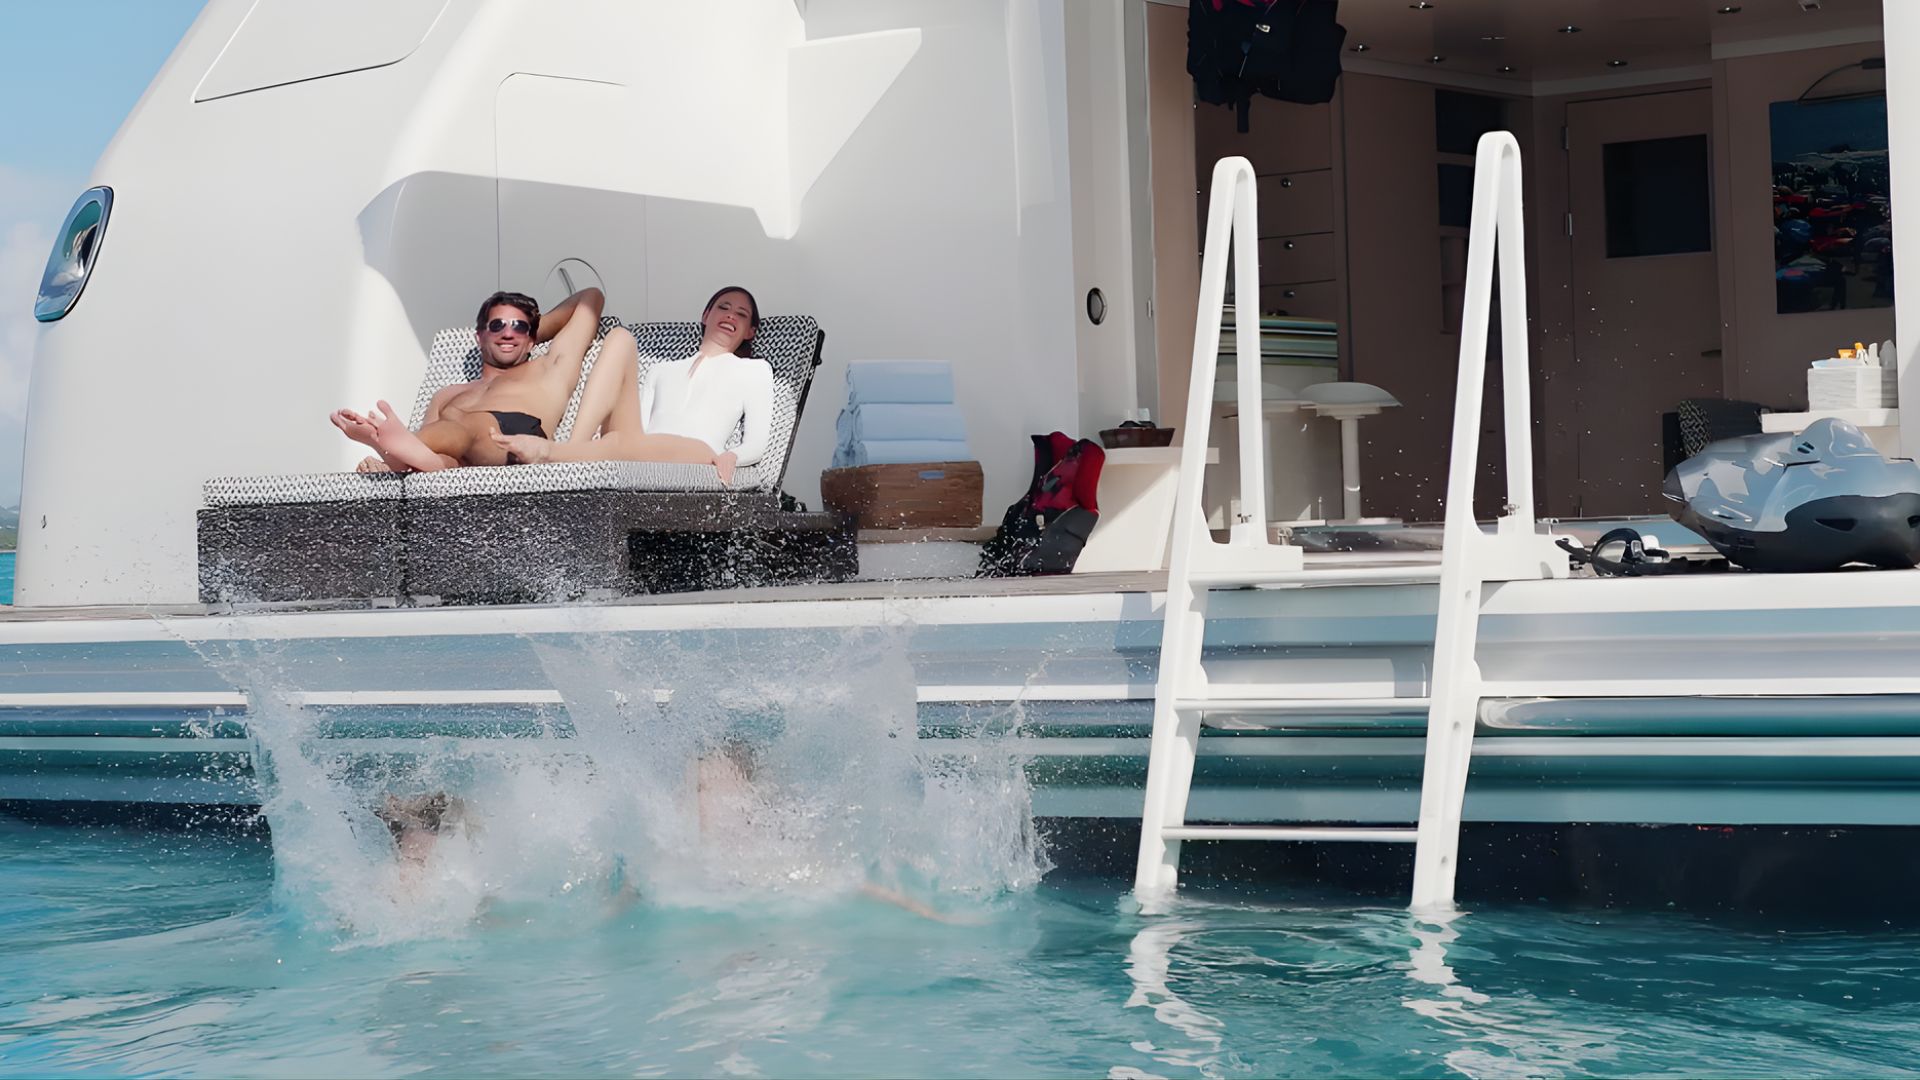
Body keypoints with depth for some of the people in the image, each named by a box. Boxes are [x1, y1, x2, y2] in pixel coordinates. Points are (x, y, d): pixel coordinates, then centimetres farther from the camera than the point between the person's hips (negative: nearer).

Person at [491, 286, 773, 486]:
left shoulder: (754, 370, 27)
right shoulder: (662, 369, 37)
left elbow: (756, 443, 12)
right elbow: (640, 426, 21)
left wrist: (730, 456, -13)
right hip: (633, 460, 4)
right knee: (620, 338, -12)